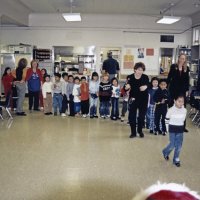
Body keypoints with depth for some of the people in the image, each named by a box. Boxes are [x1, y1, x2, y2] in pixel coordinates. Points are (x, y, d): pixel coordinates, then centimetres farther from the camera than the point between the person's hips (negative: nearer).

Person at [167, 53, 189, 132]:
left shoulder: (186, 68, 5)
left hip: (182, 90, 2)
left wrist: (187, 90, 4)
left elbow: (187, 80, 7)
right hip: (173, 89, -1)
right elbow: (169, 77, 0)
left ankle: (183, 125, 6)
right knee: (172, 105, 5)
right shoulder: (173, 66, -1)